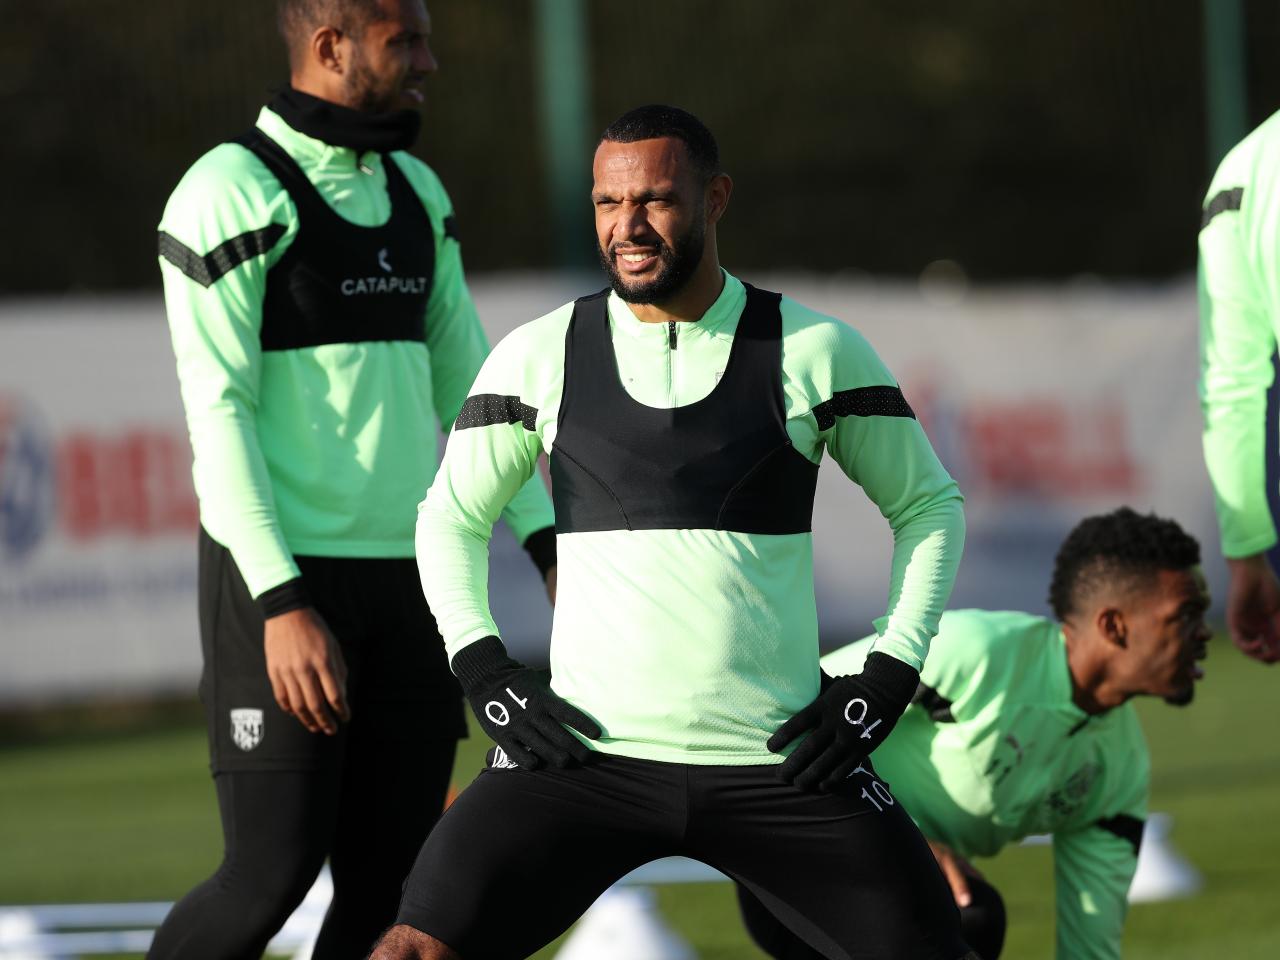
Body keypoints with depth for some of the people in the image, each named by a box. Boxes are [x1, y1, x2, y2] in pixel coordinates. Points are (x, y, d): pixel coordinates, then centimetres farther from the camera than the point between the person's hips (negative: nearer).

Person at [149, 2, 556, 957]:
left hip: (404, 582, 7)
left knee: (391, 881, 3)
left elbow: (464, 385, 17)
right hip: (276, 585, -7)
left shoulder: (416, 192, 14)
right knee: (273, 875, -11)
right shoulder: (234, 190, -11)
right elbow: (217, 412, -15)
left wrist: (552, 545, 6)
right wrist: (283, 607, -23)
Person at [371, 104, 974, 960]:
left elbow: (929, 505, 12)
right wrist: (485, 671, 0)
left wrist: (889, 678, 1)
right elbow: (451, 519, 15)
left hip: (778, 759, 0)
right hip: (586, 752, 0)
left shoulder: (818, 351, 1)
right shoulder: (539, 356, 4)